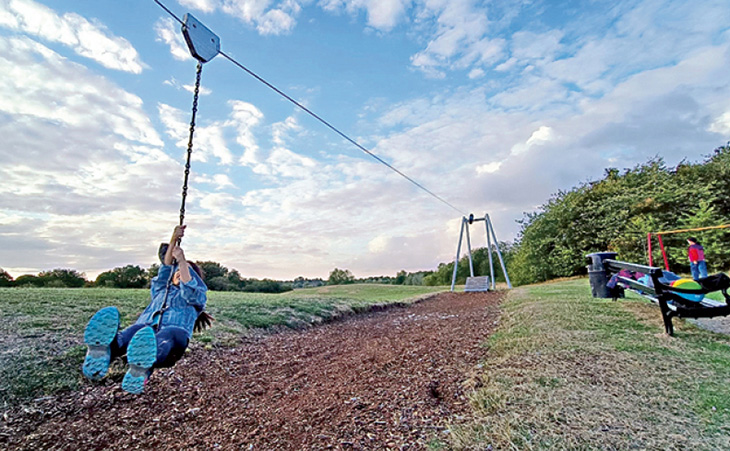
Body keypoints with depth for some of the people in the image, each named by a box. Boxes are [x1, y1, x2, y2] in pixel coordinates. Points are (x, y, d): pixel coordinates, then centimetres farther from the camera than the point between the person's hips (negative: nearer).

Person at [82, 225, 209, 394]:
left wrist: (182, 261, 4)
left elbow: (189, 290, 6)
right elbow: (165, 269, 21)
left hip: (175, 330, -3)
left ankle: (141, 370, -69)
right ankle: (99, 353, -64)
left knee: (165, 340, -41)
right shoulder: (160, 289, 37)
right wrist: (173, 241, 10)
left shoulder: (197, 296, 30)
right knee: (131, 333, -35)